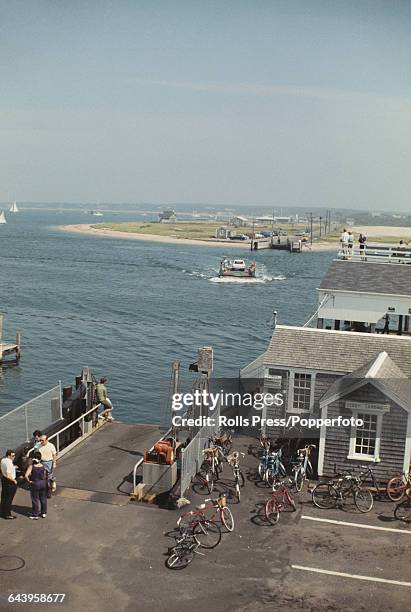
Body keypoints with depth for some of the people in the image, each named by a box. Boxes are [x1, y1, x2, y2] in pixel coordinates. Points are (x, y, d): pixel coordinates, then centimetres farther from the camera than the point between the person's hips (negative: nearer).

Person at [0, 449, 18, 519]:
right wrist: (14, 481, -13)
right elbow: (8, 476, -27)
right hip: (10, 482, -9)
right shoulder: (9, 463, -28)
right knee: (9, 498, 3)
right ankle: (7, 514, 12)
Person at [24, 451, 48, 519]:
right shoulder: (43, 466, -10)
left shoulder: (31, 466, -19)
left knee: (35, 500, 10)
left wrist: (29, 481, -13)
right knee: (43, 498, 18)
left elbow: (26, 476, -28)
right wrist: (45, 481, 13)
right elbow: (45, 476, -1)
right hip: (43, 483, 3)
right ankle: (44, 513, 31)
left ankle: (35, 515, 20)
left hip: (35, 484, -3)